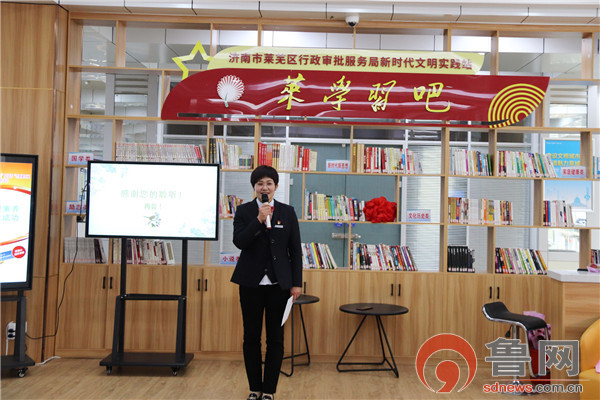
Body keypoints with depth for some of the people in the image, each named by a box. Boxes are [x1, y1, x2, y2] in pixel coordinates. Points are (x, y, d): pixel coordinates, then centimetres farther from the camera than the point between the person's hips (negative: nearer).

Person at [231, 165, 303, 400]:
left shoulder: (287, 212, 4)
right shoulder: (244, 211, 2)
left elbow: (295, 250, 3)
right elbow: (239, 242, -12)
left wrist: (297, 282, -1)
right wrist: (259, 220, -20)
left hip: (279, 283, 0)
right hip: (251, 282, 0)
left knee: (275, 338, 5)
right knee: (251, 336, 8)